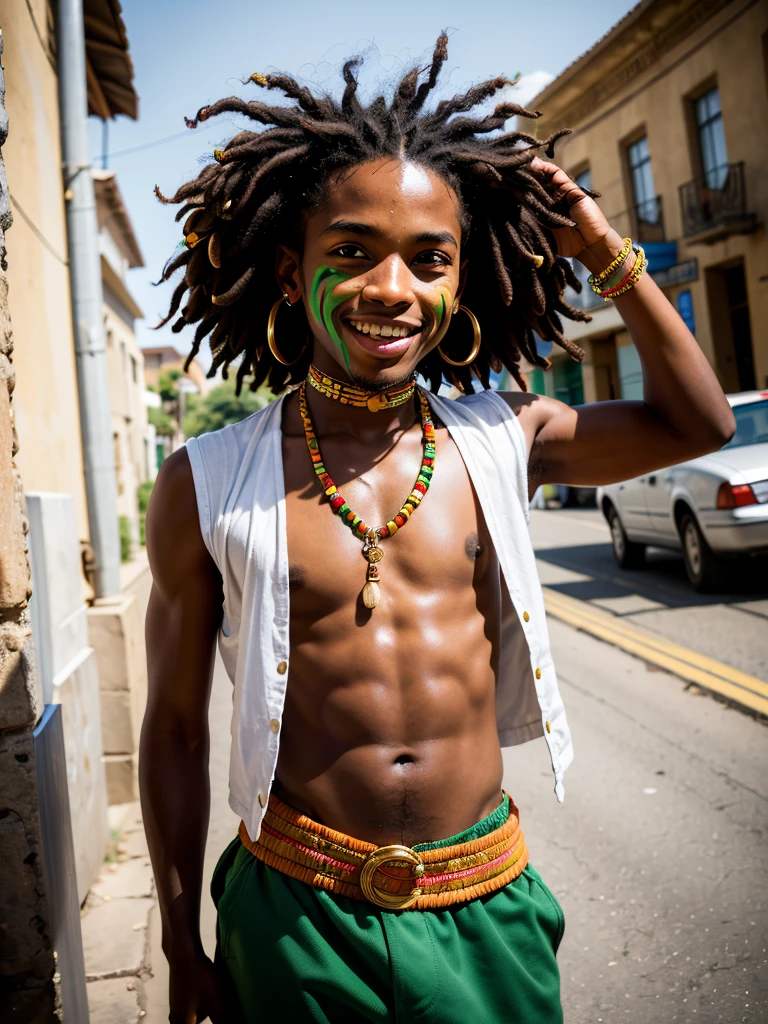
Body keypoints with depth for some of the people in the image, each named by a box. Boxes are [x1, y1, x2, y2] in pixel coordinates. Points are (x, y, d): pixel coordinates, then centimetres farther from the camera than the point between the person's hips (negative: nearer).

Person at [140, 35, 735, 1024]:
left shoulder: (501, 441, -4)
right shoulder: (206, 485, -10)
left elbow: (698, 422, 10)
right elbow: (174, 728, -2)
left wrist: (608, 253, 0)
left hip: (488, 909, 2)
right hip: (296, 922, -1)